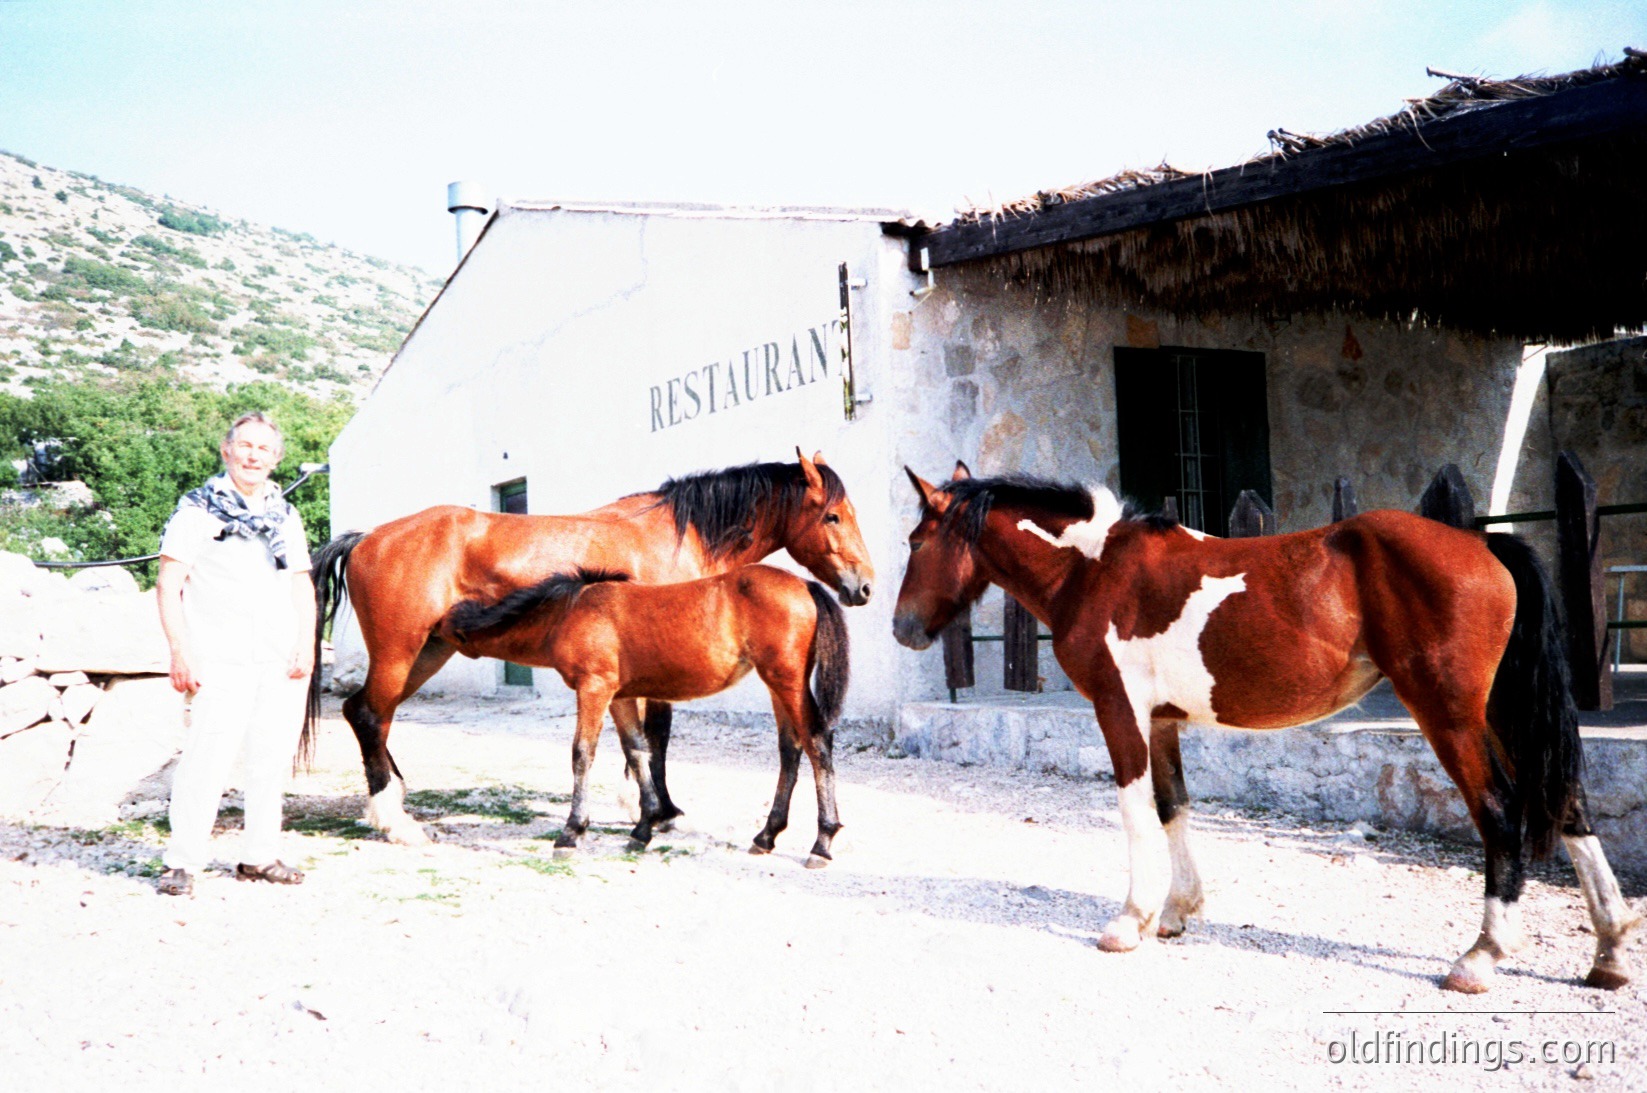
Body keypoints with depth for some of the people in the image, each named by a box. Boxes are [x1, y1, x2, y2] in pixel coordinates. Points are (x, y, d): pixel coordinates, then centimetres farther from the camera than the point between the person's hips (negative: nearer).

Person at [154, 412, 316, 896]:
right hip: (219, 660, -5)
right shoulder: (198, 509, 2)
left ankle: (260, 857, 18)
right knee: (205, 759, -9)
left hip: (282, 662, 5)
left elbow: (302, 584, 17)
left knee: (272, 760, 7)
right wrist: (180, 653, -11)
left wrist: (306, 647, 4)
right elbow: (169, 586, -3)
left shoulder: (286, 515, 17)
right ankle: (182, 861, 0)